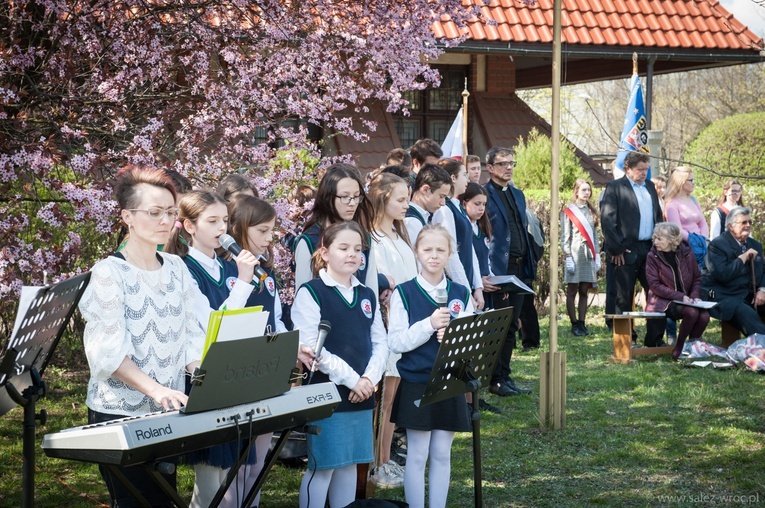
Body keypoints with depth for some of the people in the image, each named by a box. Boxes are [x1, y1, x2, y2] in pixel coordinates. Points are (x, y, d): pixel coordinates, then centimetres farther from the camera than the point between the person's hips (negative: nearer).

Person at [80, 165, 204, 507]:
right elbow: (109, 352, -18)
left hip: (167, 413, 6)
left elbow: (191, 337, 8)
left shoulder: (177, 269, 8)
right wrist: (156, 389, -30)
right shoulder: (109, 273, -10)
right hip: (118, 414, -5)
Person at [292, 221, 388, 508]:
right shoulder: (311, 293, -7)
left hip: (362, 396, 6)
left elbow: (380, 343, 11)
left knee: (350, 463, 12)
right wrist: (350, 378, -16)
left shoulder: (367, 296, 14)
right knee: (322, 466, -3)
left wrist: (369, 379, -7)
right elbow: (309, 348, -15)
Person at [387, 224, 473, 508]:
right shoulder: (404, 293, -3)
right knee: (417, 455, 1)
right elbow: (395, 342, -9)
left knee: (442, 454, 8)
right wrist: (429, 325, -21)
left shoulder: (461, 294, 6)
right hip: (416, 385, -3)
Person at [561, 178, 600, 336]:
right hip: (575, 254, -5)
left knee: (584, 292, 6)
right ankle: (574, 325, 4)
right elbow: (565, 236, -5)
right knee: (572, 292, -1)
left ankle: (581, 324, 10)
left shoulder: (591, 211, 13)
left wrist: (597, 255, 10)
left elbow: (594, 234, 16)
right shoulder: (569, 211, -2)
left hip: (589, 254, 5)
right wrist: (568, 257, -11)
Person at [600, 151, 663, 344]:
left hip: (650, 249, 6)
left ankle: (654, 339, 13)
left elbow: (658, 216, 21)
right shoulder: (615, 187, -4)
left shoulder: (649, 186, 17)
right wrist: (616, 249, -14)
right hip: (626, 251, -6)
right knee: (623, 297, 1)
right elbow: (607, 220, -11)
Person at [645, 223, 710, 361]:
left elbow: (697, 278, 12)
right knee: (692, 312, -31)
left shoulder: (686, 253, 2)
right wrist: (680, 296, -18)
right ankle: (678, 348, -14)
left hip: (686, 299, 4)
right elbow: (655, 285, -10)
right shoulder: (652, 256, -6)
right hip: (663, 301, -4)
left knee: (704, 315, -26)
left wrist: (695, 295, -7)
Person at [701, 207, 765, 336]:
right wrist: (743, 257, -14)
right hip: (724, 296, -8)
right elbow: (722, 275, -20)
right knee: (746, 314, -35)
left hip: (750, 295, 8)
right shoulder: (717, 245, -7)